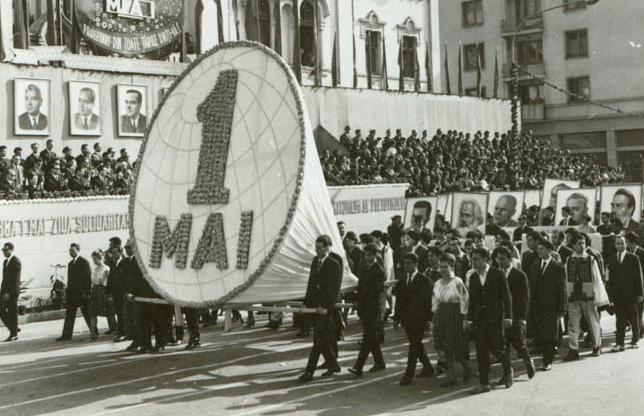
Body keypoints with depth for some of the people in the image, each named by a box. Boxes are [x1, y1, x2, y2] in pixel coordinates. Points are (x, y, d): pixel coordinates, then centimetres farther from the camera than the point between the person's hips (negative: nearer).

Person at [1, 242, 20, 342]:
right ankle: (14, 329, 19)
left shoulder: (16, 262, -11)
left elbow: (16, 279, -17)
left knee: (12, 313, -2)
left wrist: (9, 293, -22)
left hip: (12, 292, -8)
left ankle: (14, 334, 7)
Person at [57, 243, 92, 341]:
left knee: (87, 314, 1)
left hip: (82, 293, -7)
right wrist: (67, 292, 10)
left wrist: (86, 293, -16)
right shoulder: (70, 263, 16)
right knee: (69, 315, 4)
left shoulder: (84, 262, -8)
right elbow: (70, 279, 18)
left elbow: (88, 278, -12)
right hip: (72, 294, 7)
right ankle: (66, 335, 5)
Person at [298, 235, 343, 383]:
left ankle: (309, 372, -7)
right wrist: (306, 302, 12)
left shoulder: (335, 264, -12)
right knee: (324, 338, 13)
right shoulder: (315, 261, 12)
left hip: (327, 306, -8)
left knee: (319, 339, -7)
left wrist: (326, 306, -21)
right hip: (315, 304, 8)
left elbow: (334, 288, -16)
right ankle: (333, 365, 26)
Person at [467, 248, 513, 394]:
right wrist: (469, 319, 10)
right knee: (481, 352, 3)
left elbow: (506, 296, -4)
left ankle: (508, 370, 26)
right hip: (479, 319, 5)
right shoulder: (473, 277, 10)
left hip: (495, 317, -4)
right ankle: (483, 383, 9)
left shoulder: (497, 274, -4)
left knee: (497, 348, -3)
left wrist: (508, 317, -9)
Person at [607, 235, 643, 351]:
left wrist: (639, 294, -6)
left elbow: (638, 277, -1)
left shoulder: (633, 258, 0)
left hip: (631, 294, -2)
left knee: (633, 319, 9)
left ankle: (635, 340, 25)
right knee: (620, 320, -2)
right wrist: (610, 294, 4)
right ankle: (619, 344, -5)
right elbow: (610, 278, 9)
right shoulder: (612, 259, 8)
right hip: (618, 295, 2)